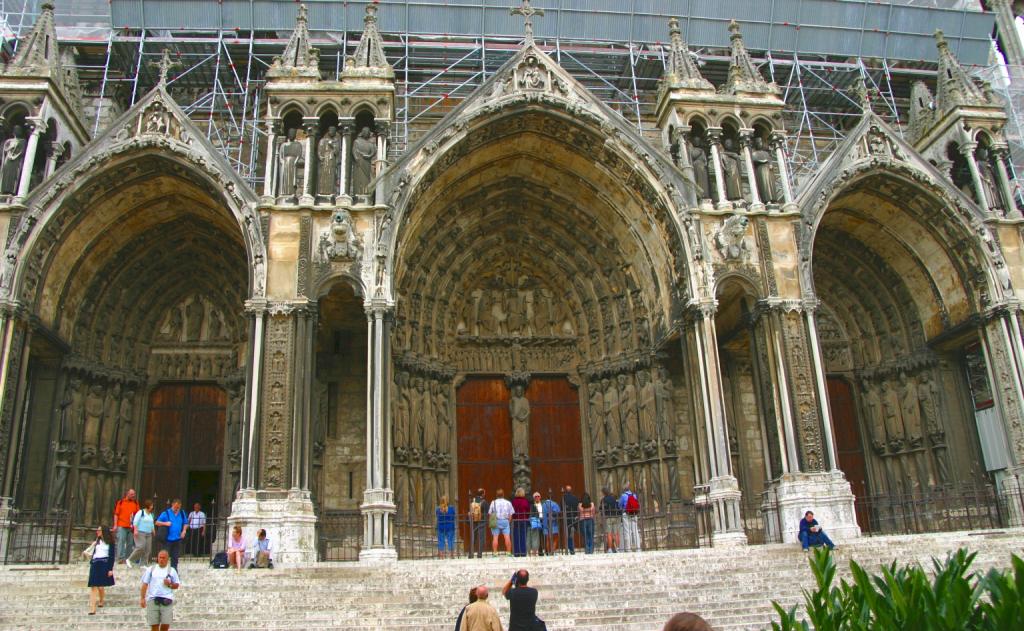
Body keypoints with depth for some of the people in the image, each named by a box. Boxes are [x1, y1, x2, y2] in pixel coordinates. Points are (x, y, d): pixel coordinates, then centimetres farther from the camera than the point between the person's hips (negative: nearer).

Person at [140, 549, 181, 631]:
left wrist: (170, 584, -6)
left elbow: (177, 585, 14)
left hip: (166, 600, 0)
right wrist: (142, 598, 0)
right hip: (153, 600, 0)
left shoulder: (172, 570, 12)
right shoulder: (151, 569, 12)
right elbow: (145, 584, 9)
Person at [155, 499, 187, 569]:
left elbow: (185, 523, 20)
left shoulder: (182, 514, 9)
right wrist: (165, 523, -20)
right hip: (168, 539, -4)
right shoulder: (166, 513, -4)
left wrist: (184, 530, 1)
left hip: (177, 539, 4)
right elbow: (157, 522, -4)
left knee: (175, 557, 9)